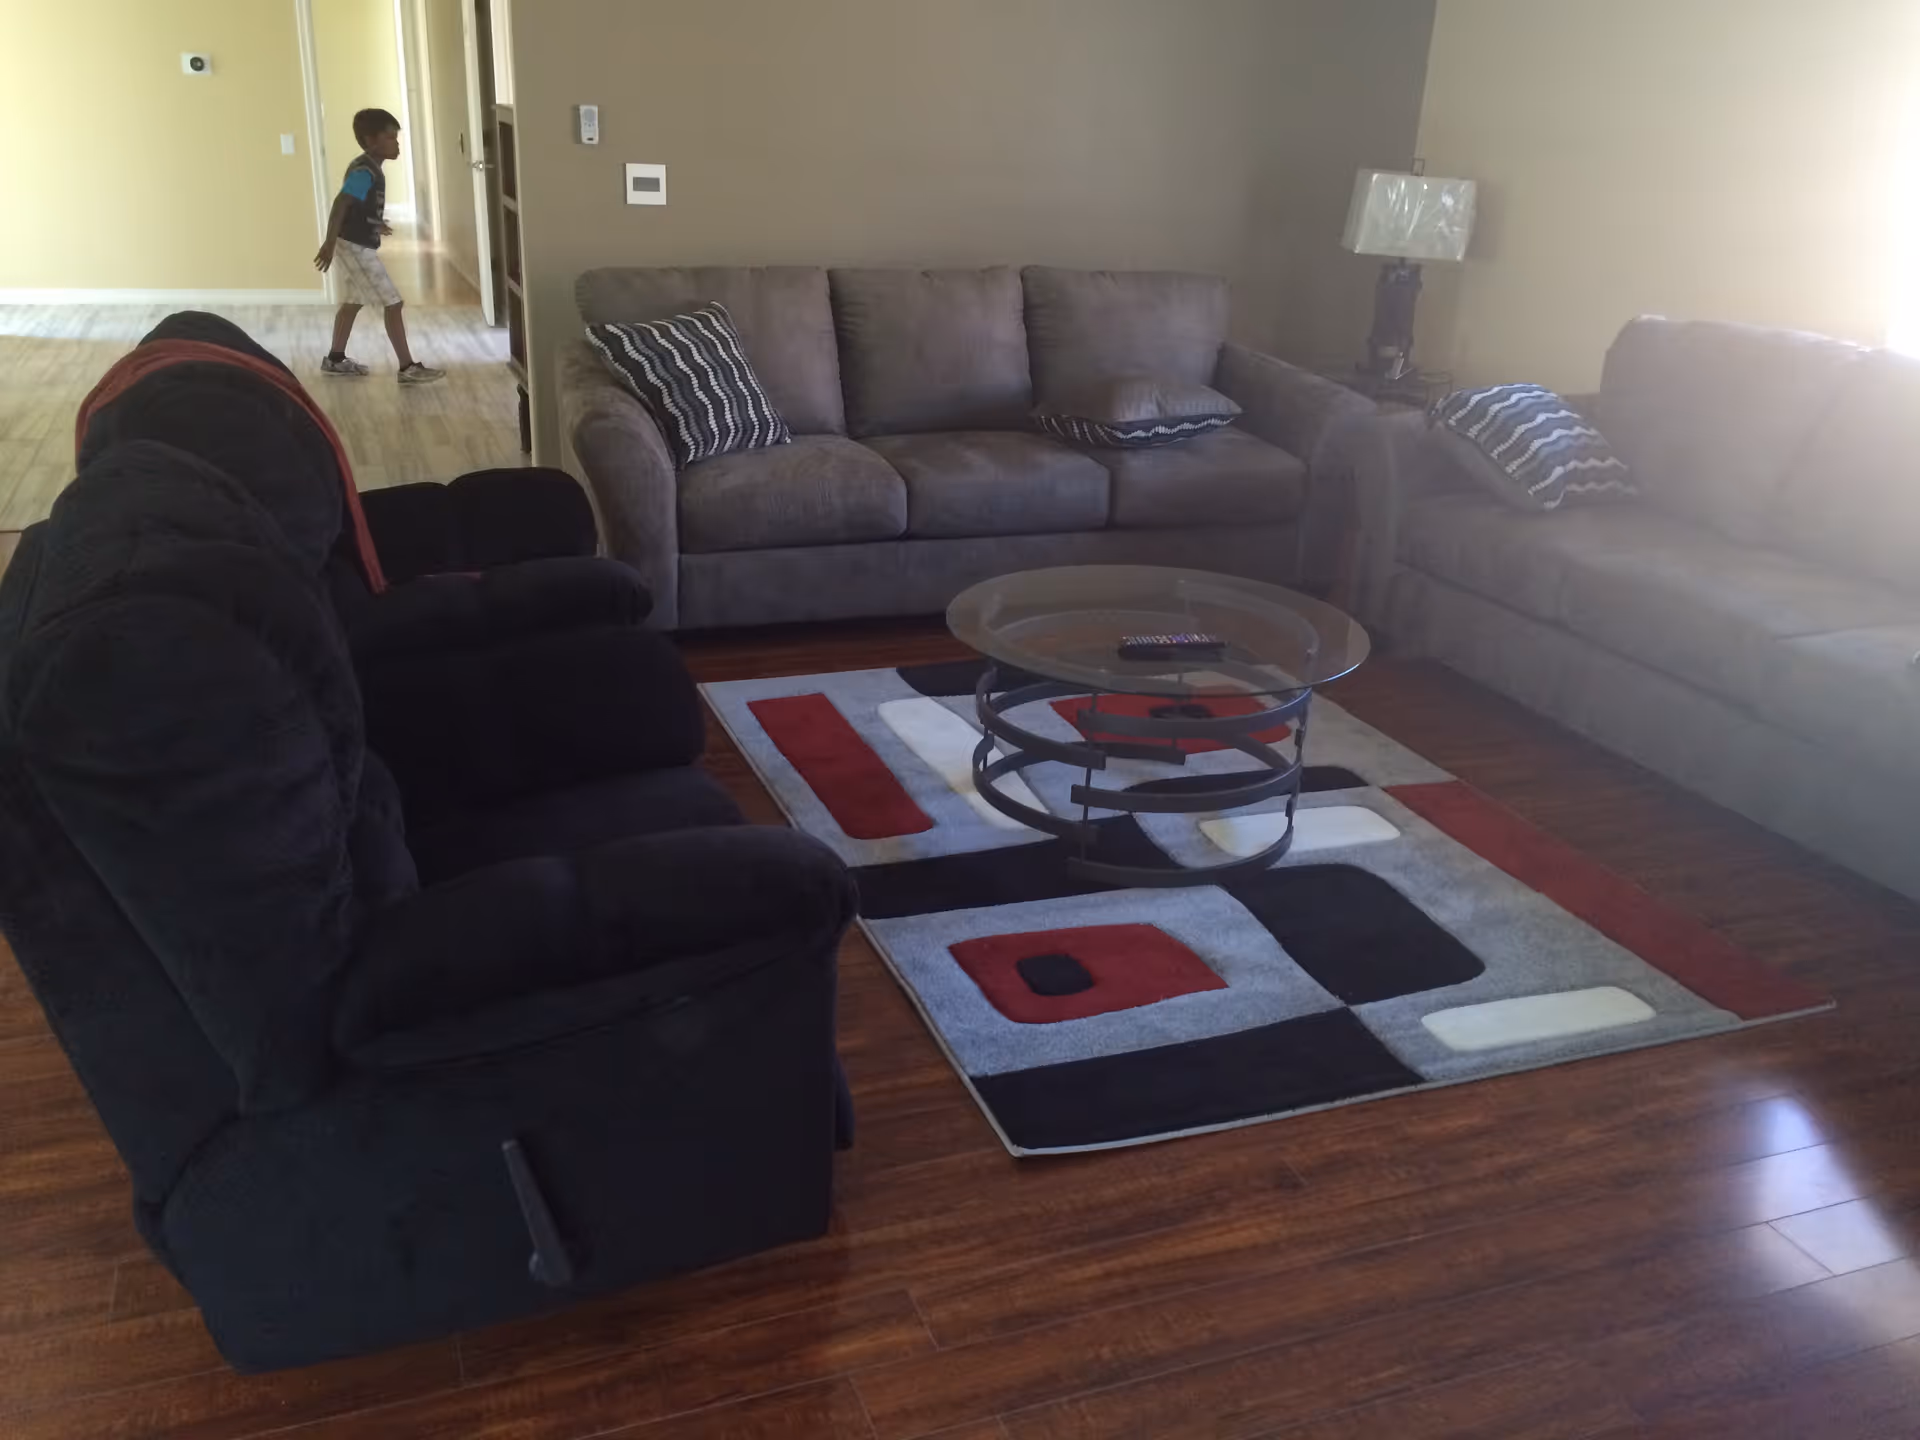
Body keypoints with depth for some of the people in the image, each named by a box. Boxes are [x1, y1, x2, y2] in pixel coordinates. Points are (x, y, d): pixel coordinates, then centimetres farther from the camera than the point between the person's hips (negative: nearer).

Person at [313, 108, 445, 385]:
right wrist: (329, 244, -32)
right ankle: (408, 368, -5)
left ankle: (335, 360, 31)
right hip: (357, 247, -10)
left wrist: (376, 223, 42)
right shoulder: (364, 171, -20)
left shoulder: (369, 168, 10)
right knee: (393, 303, -7)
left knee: (354, 301, 21)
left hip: (357, 245, 10)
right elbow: (340, 204, -28)